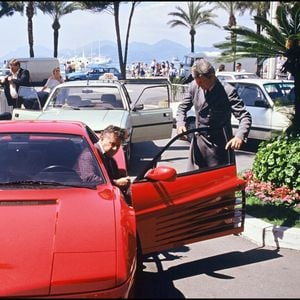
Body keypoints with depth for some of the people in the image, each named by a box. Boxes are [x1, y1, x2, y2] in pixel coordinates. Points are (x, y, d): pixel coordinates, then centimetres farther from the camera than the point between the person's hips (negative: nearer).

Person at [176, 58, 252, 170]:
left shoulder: (228, 91, -17)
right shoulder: (194, 86, -4)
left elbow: (245, 117, -18)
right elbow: (182, 107, 11)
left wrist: (239, 136, -36)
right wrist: (180, 124, -9)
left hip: (219, 145, -4)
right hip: (199, 141, 4)